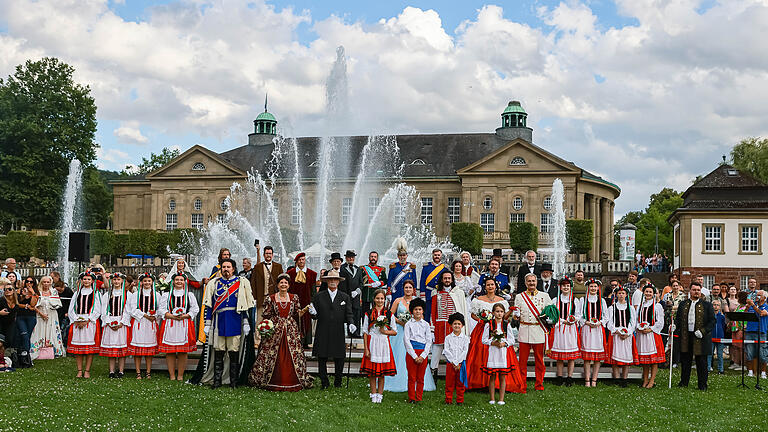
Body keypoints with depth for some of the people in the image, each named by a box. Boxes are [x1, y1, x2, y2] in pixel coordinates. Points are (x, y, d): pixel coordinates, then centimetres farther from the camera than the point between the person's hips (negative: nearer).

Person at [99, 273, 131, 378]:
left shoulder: (128, 294, 5)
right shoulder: (106, 295, 13)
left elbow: (128, 311, -1)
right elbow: (104, 311, 7)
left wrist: (121, 323, -11)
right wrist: (109, 323, -6)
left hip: (122, 324, -2)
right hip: (110, 324, 2)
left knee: (122, 348, -4)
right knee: (110, 348, 1)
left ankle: (121, 371, 0)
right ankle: (112, 371, 5)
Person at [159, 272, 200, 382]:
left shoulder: (190, 295, 13)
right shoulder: (166, 295, 12)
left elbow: (195, 309, 7)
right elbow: (160, 309, 4)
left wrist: (185, 316, -10)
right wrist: (171, 316, -11)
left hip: (184, 325, 0)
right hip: (170, 325, 0)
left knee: (183, 352, -2)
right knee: (170, 351, -3)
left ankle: (180, 375, 5)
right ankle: (172, 375, 3)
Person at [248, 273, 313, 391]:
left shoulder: (294, 298, 9)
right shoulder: (270, 299, 4)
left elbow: (297, 314, 10)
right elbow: (266, 316, 5)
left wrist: (304, 310, -9)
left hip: (291, 331, 1)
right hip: (275, 330, -1)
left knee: (294, 356, -4)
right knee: (270, 355, -4)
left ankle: (291, 382, 4)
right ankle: (273, 382, 5)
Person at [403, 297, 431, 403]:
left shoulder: (426, 325, 8)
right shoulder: (409, 324, 2)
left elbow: (429, 341, 6)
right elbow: (406, 340, -3)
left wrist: (423, 356, -6)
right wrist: (414, 356, -10)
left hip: (423, 353, 2)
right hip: (411, 352, -2)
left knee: (420, 378, 4)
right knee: (412, 377, 0)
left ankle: (419, 398, 12)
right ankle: (411, 398, 8)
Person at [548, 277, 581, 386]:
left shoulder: (574, 300, 8)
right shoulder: (556, 300, 8)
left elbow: (578, 315, 8)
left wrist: (572, 320, -12)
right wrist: (563, 321, -9)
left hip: (571, 328, 0)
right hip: (559, 328, 0)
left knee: (571, 355, -2)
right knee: (559, 356, 2)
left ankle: (569, 377, 2)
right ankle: (560, 377, 9)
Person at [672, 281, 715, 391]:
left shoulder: (707, 305, 3)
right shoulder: (683, 304, 11)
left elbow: (712, 321, -1)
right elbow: (678, 319, 14)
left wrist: (703, 331, -13)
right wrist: (675, 325, -7)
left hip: (701, 339, -2)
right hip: (685, 338, 2)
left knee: (701, 362, 3)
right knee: (685, 361, 9)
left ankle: (702, 384, 11)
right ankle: (684, 382, 19)